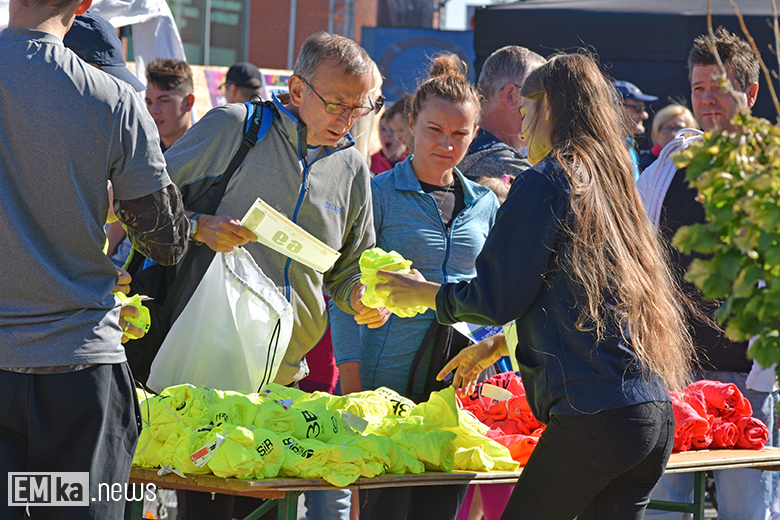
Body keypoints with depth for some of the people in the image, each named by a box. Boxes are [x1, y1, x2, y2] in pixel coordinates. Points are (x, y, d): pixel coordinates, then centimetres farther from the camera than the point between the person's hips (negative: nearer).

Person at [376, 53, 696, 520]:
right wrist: (498, 344, 38)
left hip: (595, 418, -8)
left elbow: (497, 298, -5)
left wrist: (424, 293, 12)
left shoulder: (547, 181, -5)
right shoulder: (611, 181, 19)